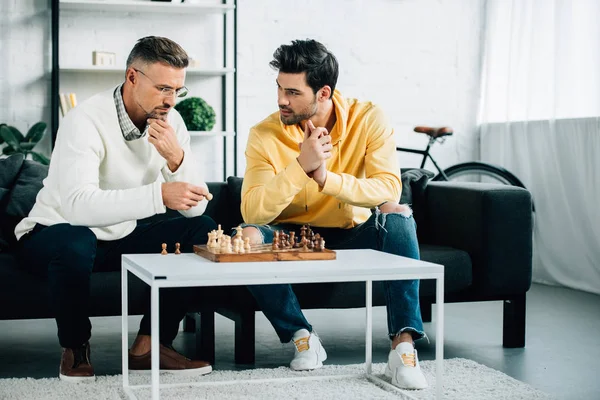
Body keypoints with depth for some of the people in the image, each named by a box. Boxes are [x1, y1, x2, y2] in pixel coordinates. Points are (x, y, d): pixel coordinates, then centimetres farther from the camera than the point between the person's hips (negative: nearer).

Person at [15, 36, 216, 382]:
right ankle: (75, 347, -12)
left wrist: (177, 158, -28)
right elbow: (77, 204, -41)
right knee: (75, 243, -39)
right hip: (53, 234, -6)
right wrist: (159, 195, -48)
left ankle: (150, 345, -9)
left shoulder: (170, 122, -5)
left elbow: (194, 207, -9)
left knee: (202, 231, -10)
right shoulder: (86, 121, -25)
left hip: (122, 238, 6)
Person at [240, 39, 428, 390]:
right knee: (248, 236, -29)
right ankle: (303, 338, -13)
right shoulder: (265, 135, -15)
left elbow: (389, 190, -26)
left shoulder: (368, 119, -15)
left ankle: (404, 344, -28)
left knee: (397, 215, -29)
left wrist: (325, 177, -38)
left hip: (353, 235, 0)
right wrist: (301, 166, -37)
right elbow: (253, 212, -26)